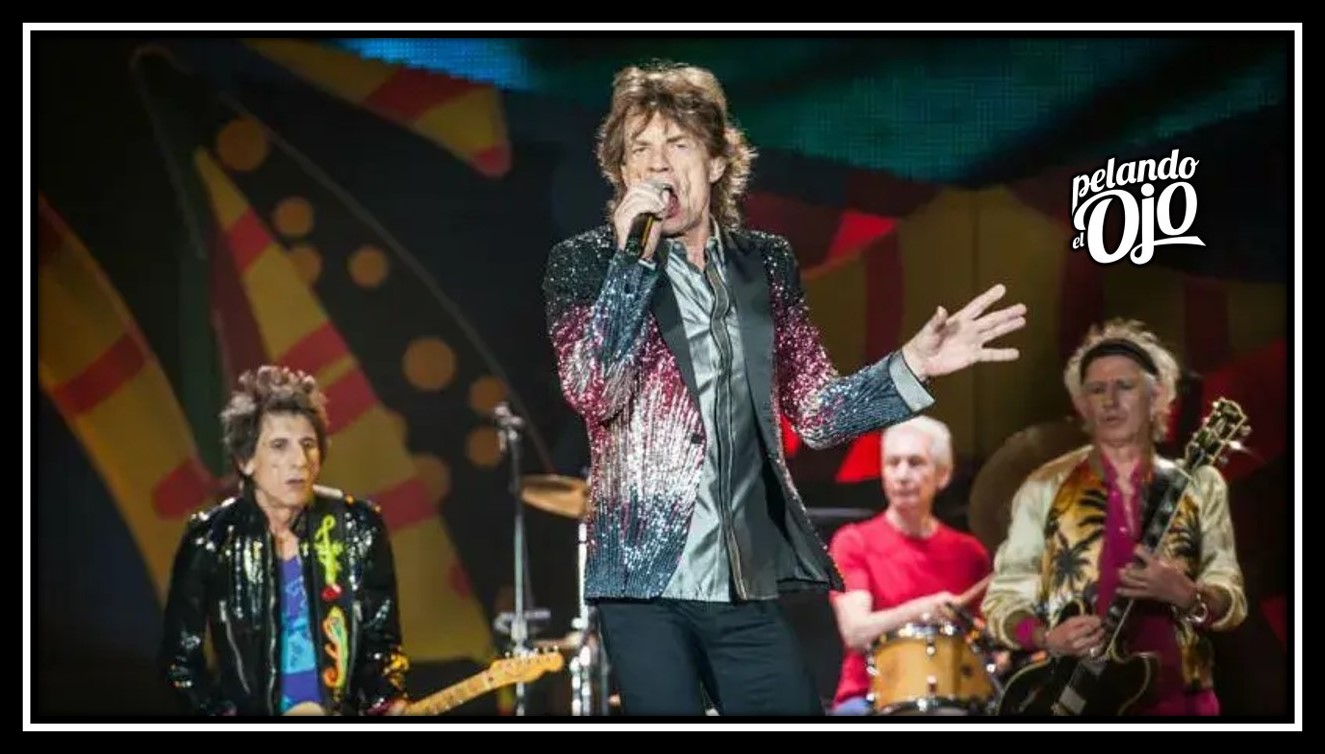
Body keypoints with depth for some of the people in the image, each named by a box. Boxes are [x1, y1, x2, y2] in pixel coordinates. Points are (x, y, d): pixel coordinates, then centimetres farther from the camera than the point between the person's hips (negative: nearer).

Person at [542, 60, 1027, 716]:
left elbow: (814, 412, 12)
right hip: (644, 573, -3)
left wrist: (911, 366, -2)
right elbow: (591, 394, -14)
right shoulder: (584, 262, 1)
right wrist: (633, 256, -17)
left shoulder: (765, 262, 11)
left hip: (747, 581, 3)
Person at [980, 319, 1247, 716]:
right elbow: (1002, 599, 5)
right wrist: (1046, 638, -14)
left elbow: (1232, 602, 5)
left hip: (1175, 696, 1)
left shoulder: (1199, 487, 7)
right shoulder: (1045, 488, 4)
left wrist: (1186, 595, -15)